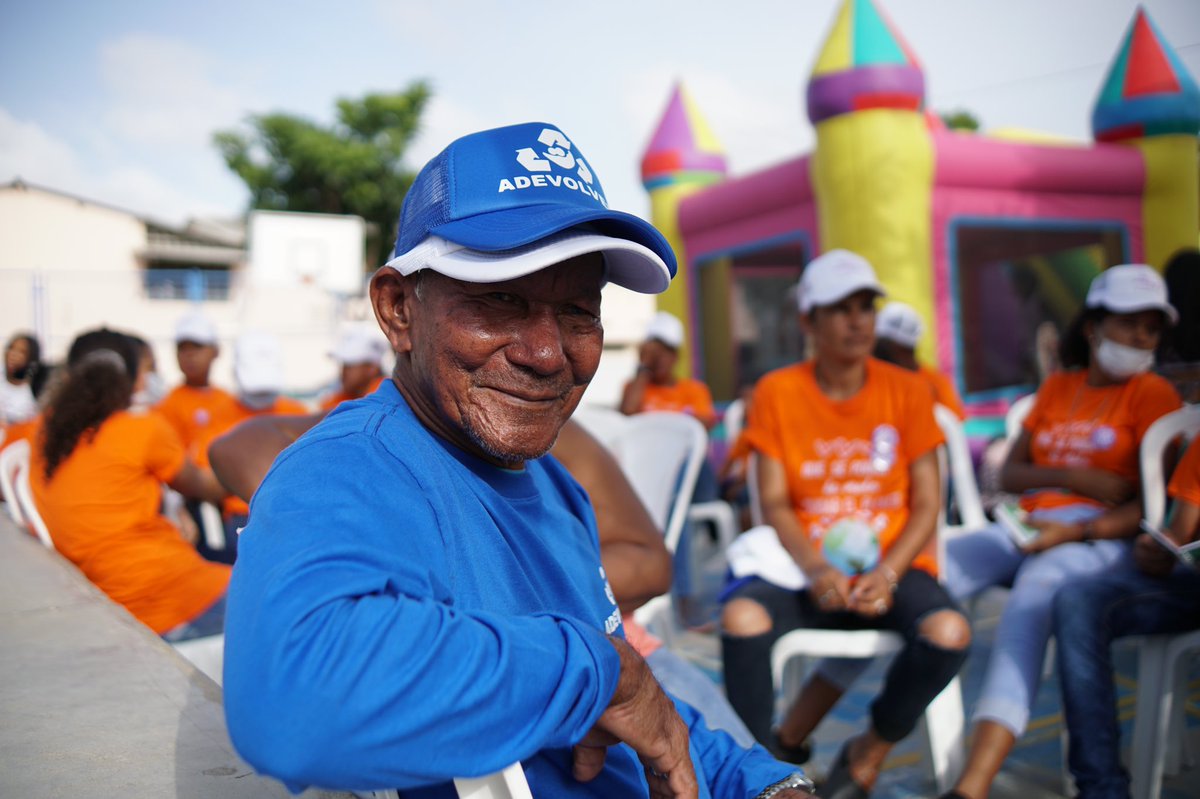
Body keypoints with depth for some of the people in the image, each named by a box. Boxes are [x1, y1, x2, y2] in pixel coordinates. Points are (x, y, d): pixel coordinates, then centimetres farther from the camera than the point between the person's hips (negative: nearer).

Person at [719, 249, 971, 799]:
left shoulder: (907, 391, 4)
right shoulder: (777, 392, 2)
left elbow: (925, 503, 1)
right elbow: (774, 502, -2)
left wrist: (887, 574, -16)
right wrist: (814, 569, -20)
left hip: (894, 565, 1)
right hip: (808, 570, 0)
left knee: (948, 631, -30)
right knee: (742, 617, -31)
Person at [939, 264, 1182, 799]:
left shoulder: (1151, 394, 9)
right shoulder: (1057, 387, 24)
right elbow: (1008, 474, 18)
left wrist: (1077, 532, -19)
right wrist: (1071, 477, -3)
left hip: (1103, 538, -5)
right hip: (1027, 527, 5)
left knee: (1036, 590, -40)